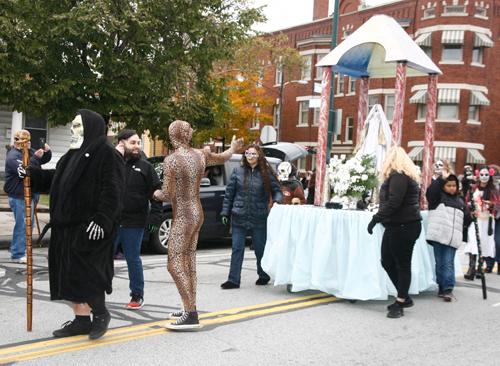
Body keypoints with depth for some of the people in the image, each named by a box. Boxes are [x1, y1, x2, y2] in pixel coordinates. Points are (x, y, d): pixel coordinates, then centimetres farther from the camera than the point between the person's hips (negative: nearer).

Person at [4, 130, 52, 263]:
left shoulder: (28, 152, 14)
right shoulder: (13, 156, -13)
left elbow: (45, 159, 20)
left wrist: (47, 151, 0)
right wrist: (35, 157, -30)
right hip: (18, 197, -9)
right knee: (22, 226, -7)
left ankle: (20, 251, 28)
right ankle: (17, 255, 1)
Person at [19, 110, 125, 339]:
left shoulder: (107, 153, -9)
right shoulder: (74, 154, 19)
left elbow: (112, 190, -17)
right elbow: (54, 179, 23)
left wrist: (102, 219, -23)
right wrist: (31, 174, 10)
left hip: (90, 227, -9)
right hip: (67, 226, 9)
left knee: (84, 273, -7)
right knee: (68, 273, 11)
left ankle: (101, 313, 15)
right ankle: (81, 320, 21)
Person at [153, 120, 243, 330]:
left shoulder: (171, 161, -17)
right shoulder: (201, 156, 3)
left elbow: (168, 195, -17)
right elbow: (223, 158, 23)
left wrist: (156, 194, 6)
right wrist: (233, 147, 44)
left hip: (183, 219, -8)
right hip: (197, 214, 8)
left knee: (175, 265, -8)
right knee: (189, 264, 14)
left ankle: (191, 316, -14)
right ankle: (190, 309, 22)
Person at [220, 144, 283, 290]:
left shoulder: (266, 173, 1)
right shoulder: (238, 171, 4)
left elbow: (276, 190, 5)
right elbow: (229, 193, 6)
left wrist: (276, 202, -17)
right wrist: (225, 212, 2)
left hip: (258, 219, -1)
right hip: (239, 217, 1)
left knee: (260, 248, 11)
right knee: (237, 249, 2)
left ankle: (263, 276, 30)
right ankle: (233, 280, 8)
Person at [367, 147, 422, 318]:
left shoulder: (398, 176, -13)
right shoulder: (406, 176, 18)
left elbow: (393, 202, -22)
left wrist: (376, 219, -22)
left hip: (403, 227, -10)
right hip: (397, 226, 10)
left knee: (402, 265, -2)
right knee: (387, 262, 12)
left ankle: (401, 302, 5)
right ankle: (404, 298, 22)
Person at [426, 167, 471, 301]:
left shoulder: (460, 201, 20)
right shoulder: (438, 196, 8)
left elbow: (465, 220, 24)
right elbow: (430, 191, -15)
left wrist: (472, 216, 5)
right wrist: (442, 178, -16)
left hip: (453, 238, 2)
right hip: (438, 235, -2)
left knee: (448, 263, -5)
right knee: (439, 262, 4)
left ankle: (448, 288, -4)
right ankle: (441, 286, 17)